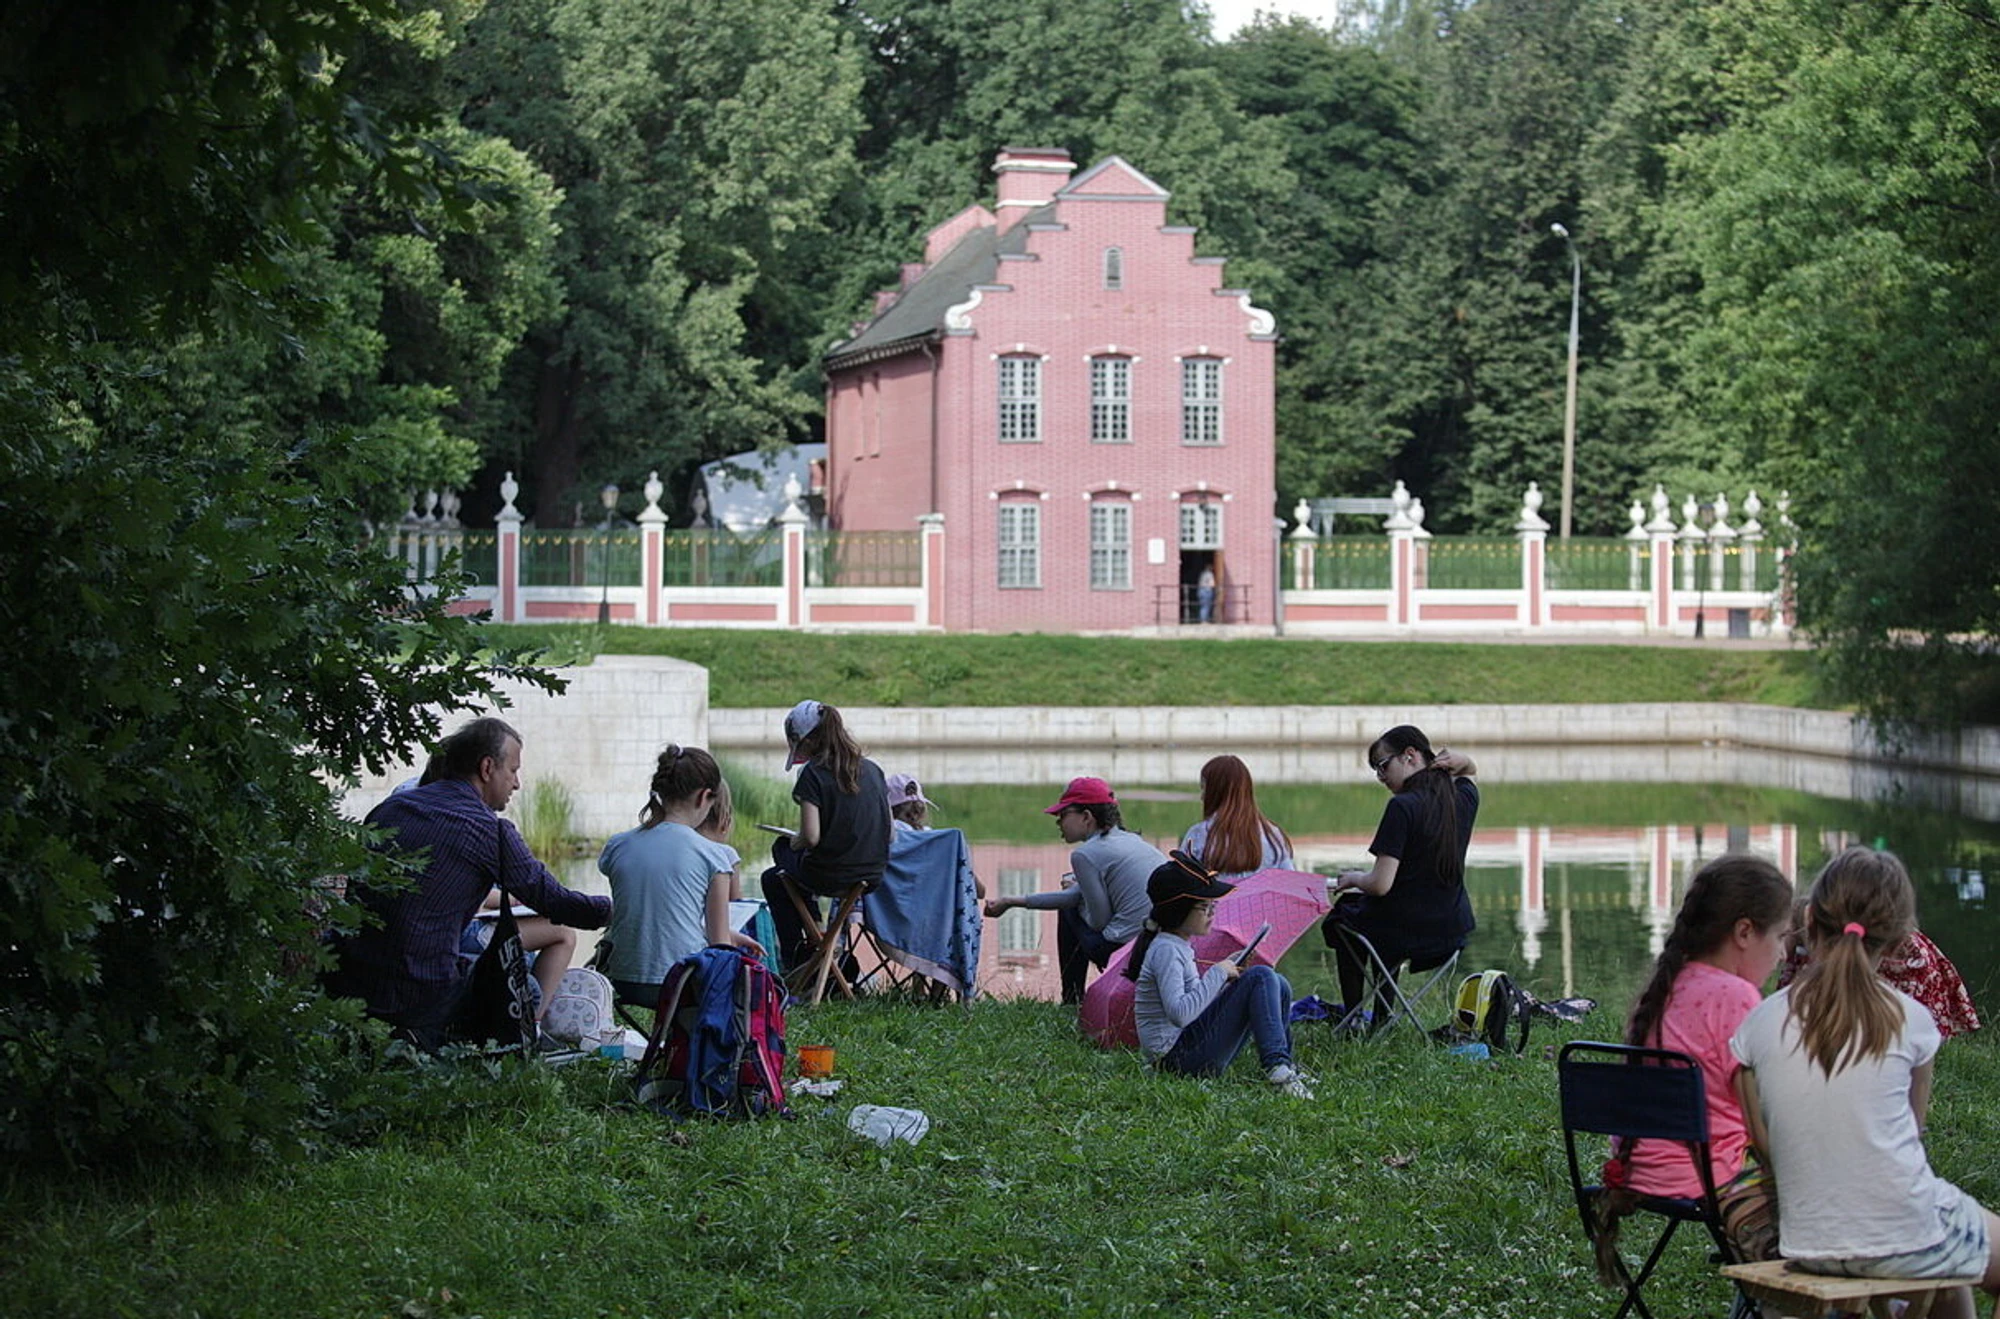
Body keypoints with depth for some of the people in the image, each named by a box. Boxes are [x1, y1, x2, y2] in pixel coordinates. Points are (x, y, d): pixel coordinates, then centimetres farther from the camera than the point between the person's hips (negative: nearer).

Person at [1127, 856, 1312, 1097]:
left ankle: (1284, 1068, 16)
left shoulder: (1179, 948, 16)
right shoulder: (1166, 951, -16)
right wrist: (1217, 974, -21)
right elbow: (1179, 1014, -29)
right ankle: (1277, 1067, -26)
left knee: (1279, 986, 11)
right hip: (1176, 1057, -10)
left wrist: (1224, 979, 7)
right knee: (1261, 977, -17)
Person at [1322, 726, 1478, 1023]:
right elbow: (1469, 770, 27)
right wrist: (1455, 762, 5)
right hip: (1453, 933, 7)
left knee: (1341, 915, 28)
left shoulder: (1402, 806, -21)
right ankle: (1381, 1020, 40)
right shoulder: (1464, 798, 0)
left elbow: (1380, 885, -23)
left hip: (1403, 934, -7)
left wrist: (1352, 878, -2)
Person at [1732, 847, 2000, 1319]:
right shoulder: (1909, 1020, -8)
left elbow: (1763, 1143, 3)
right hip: (1904, 1242, -5)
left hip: (1808, 1247, 5)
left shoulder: (1759, 1025, -2)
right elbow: (1913, 1127, 4)